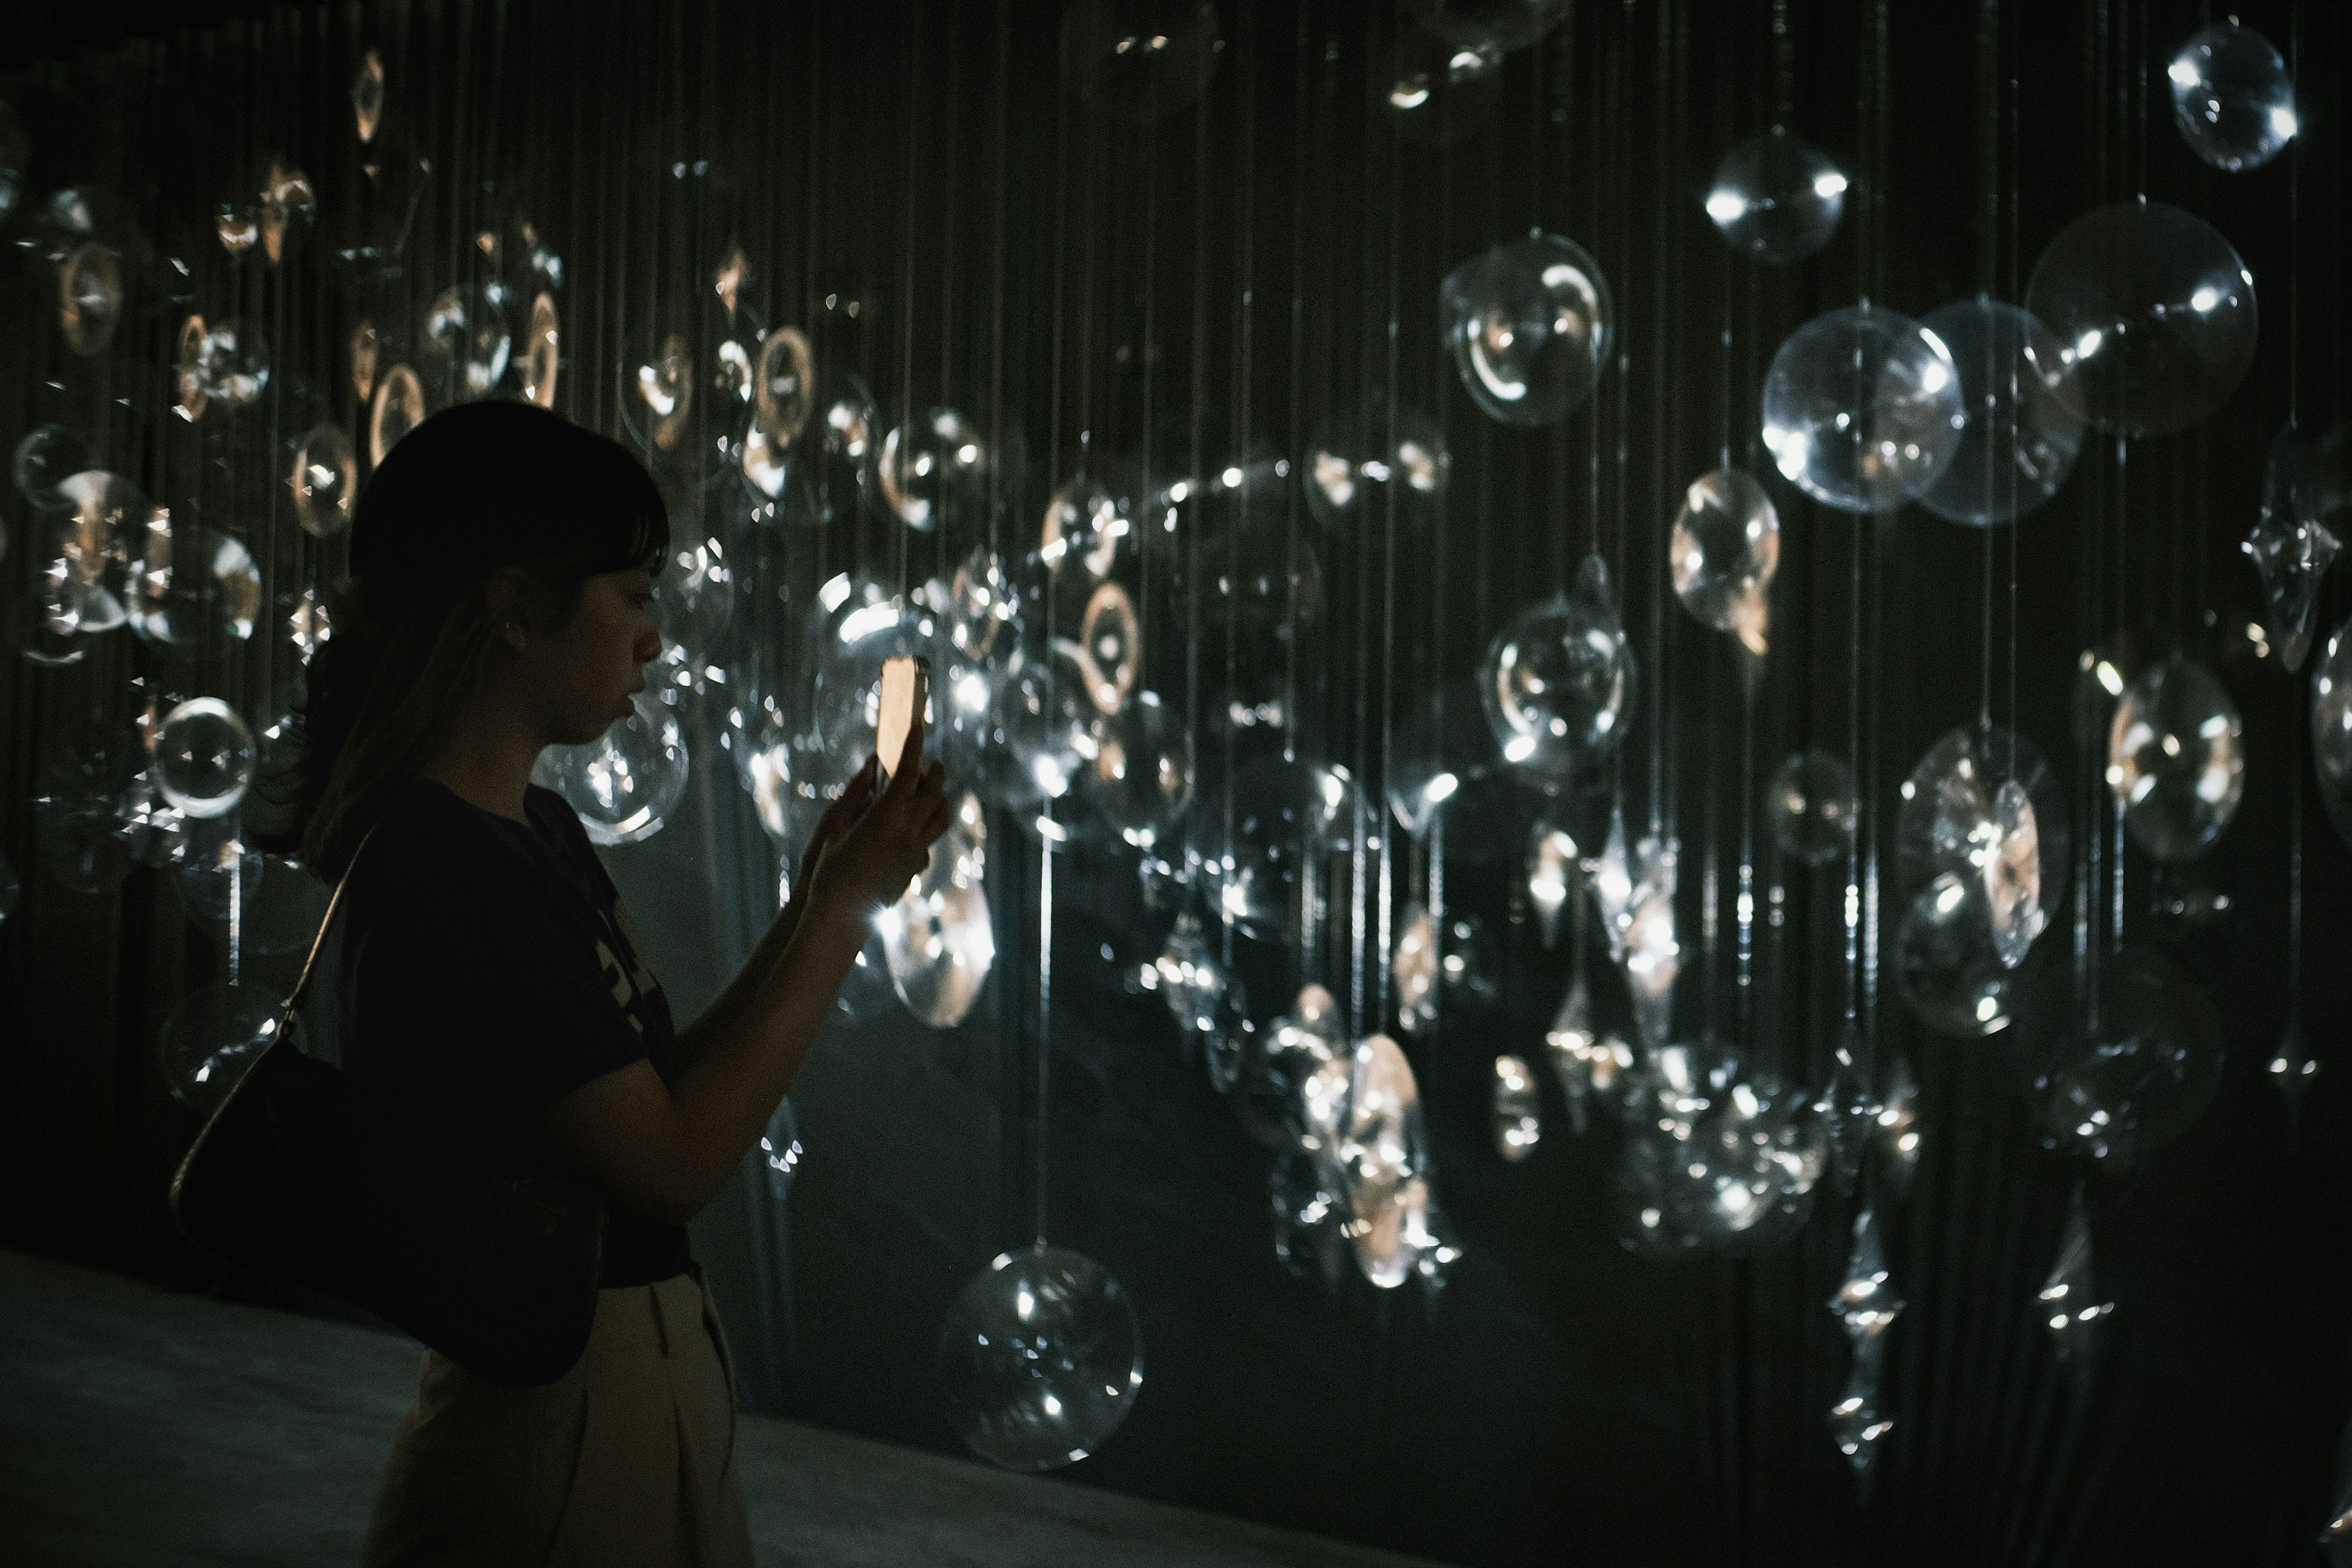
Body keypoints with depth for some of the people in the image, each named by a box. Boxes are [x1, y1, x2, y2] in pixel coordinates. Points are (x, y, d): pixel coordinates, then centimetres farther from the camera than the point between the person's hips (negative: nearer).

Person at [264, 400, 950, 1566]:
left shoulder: (536, 831, 8)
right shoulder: (442, 870, -21)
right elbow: (673, 1159, -20)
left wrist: (814, 901, 3)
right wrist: (846, 906, -14)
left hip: (653, 1375, 9)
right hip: (569, 1415, -9)